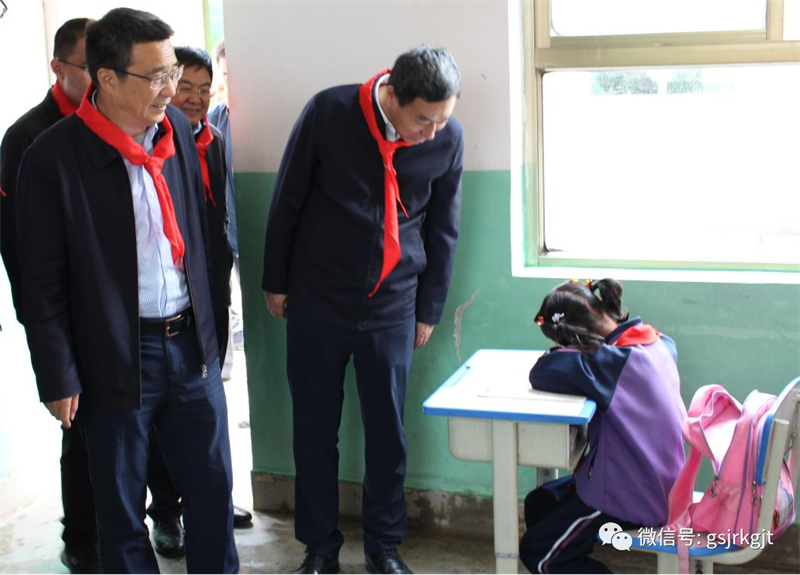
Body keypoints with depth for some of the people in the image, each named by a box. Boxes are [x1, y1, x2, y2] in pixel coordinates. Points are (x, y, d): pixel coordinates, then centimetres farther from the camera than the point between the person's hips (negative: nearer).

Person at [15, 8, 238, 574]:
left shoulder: (178, 129, 0)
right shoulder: (52, 157, -15)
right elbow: (42, 283, -9)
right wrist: (59, 379, -8)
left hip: (191, 343, 4)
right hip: (115, 356, -4)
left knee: (212, 484, 15)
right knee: (122, 503, 12)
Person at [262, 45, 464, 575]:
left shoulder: (448, 138, -8)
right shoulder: (328, 113, -13)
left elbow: (443, 229, 5)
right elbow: (287, 202, -2)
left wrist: (430, 309, 8)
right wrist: (276, 282, 3)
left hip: (392, 311, 1)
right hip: (316, 305, -1)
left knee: (388, 432, 7)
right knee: (315, 430, 8)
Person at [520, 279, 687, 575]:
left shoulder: (619, 359, -28)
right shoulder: (658, 342, -2)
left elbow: (543, 372, -33)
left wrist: (565, 351, -12)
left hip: (632, 499, -9)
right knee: (537, 503, 18)